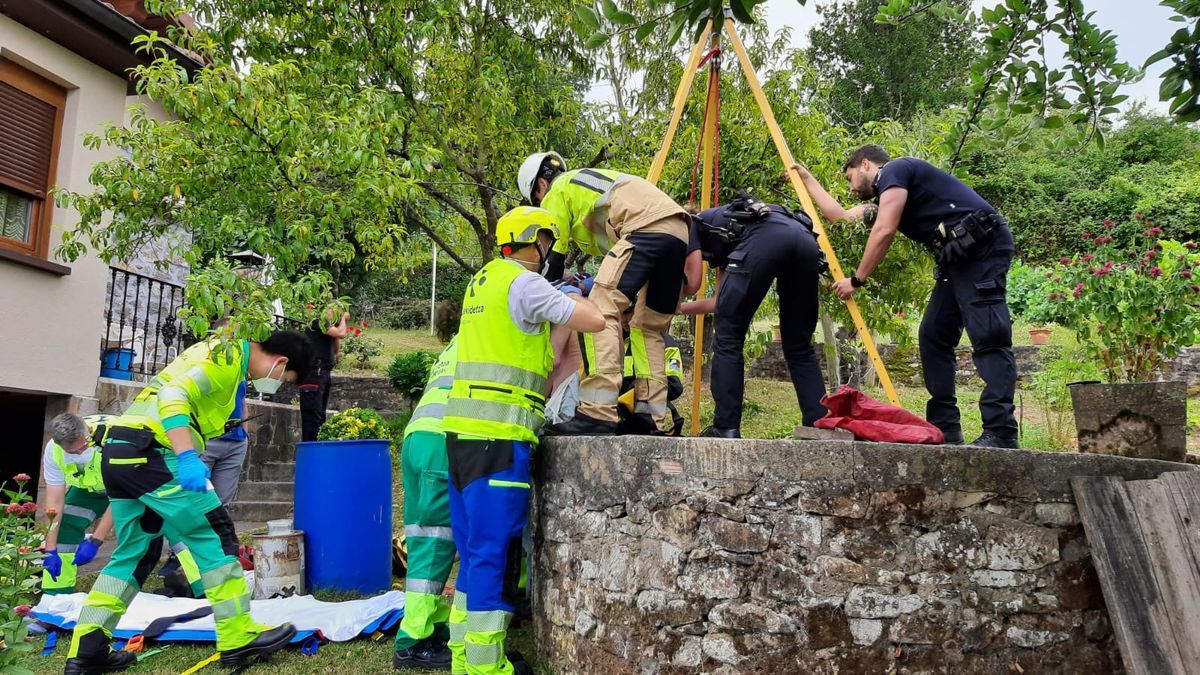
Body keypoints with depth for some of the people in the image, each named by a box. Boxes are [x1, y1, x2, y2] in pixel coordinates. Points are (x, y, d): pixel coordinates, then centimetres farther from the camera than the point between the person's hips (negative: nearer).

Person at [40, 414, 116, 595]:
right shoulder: (53, 450, -25)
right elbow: (54, 502, -21)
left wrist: (94, 542, -35)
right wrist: (50, 550, -24)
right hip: (87, 488, 5)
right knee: (64, 525, -13)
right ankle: (56, 594, 0)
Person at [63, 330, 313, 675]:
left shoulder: (222, 355, 23)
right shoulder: (229, 355, -7)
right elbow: (174, 397, -21)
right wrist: (187, 457, -31)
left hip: (119, 453, 10)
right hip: (150, 452, -10)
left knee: (135, 552, 17)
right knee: (216, 537, -4)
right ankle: (239, 639, 0)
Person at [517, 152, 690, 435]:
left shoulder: (557, 191, 12)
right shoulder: (589, 181, 37)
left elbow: (551, 258, 8)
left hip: (647, 227, -9)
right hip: (680, 231, 9)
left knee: (602, 309, -14)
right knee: (649, 327, 13)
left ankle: (597, 414, -24)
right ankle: (652, 420, 9)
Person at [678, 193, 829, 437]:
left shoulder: (690, 226, 27)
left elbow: (691, 285, 16)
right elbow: (719, 302, 42)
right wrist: (675, 307, 52)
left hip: (764, 238, -7)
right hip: (806, 238, 7)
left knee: (728, 336, 3)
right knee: (799, 346, 15)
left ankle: (726, 427, 0)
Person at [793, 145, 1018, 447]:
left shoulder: (894, 170, -3)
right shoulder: (884, 198, 24)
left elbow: (883, 233, -13)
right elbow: (840, 216, 34)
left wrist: (856, 280, -5)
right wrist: (807, 178, 42)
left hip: (984, 244, -10)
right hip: (958, 257, 10)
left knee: (986, 337, -16)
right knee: (933, 336, 4)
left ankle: (1000, 433, -20)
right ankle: (945, 428, 4)